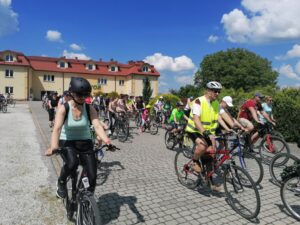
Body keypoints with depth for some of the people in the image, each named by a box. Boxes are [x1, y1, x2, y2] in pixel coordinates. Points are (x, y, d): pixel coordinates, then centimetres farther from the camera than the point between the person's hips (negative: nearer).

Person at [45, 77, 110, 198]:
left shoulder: (90, 109, -10)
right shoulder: (64, 109, -15)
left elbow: (97, 126, -23)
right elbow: (57, 128, -29)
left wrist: (107, 141, -41)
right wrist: (53, 146, -47)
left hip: (85, 142, 2)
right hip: (67, 142, -2)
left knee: (92, 176, -8)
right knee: (72, 163, -34)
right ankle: (61, 182, 1)